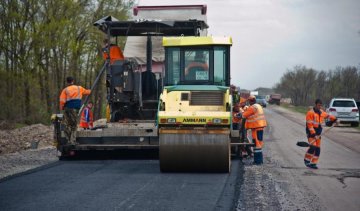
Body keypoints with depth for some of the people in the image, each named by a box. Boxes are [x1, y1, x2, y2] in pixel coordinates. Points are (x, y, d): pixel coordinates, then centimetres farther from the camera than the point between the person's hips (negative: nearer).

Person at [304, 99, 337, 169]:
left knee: (317, 148, 5)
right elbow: (309, 124, -17)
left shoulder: (321, 112, 9)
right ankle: (306, 159, 0)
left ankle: (313, 163, 11)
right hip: (311, 132, -7)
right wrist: (313, 133, -22)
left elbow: (328, 116, 29)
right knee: (312, 146, -19)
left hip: (318, 132, 7)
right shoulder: (310, 113, -13)